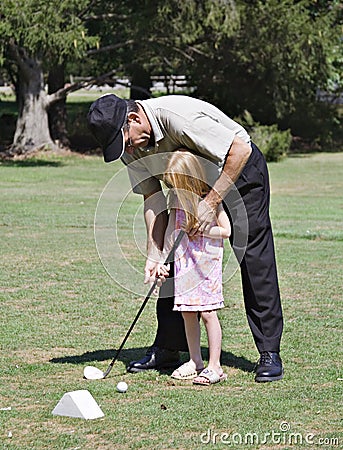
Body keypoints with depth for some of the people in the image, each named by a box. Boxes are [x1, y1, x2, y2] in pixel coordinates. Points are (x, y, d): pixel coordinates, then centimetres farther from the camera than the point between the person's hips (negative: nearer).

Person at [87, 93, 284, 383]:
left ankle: (270, 353, -6)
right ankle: (167, 349, 10)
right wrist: (154, 253, -15)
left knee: (255, 258, -11)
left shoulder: (177, 116, -36)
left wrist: (212, 202, -34)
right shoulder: (131, 146, -12)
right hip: (195, 186, 7)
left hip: (239, 171, -7)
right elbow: (153, 199, -6)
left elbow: (240, 148, -35)